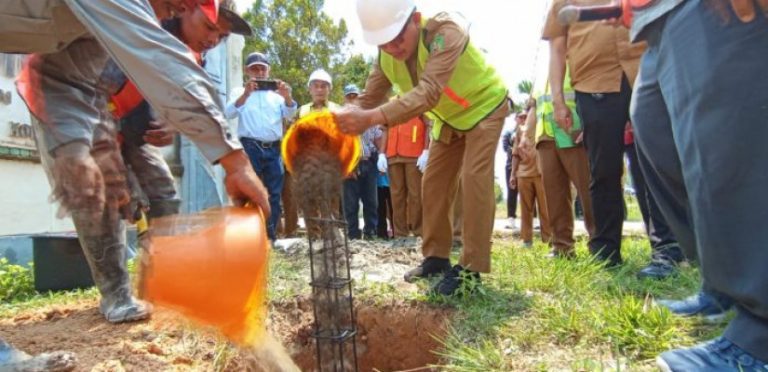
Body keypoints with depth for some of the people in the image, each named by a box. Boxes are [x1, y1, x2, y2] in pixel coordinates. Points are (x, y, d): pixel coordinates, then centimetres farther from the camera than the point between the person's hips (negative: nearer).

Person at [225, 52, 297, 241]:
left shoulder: (276, 93, 16)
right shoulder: (240, 92, 10)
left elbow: (290, 114, 1)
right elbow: (229, 113, -8)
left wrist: (287, 97, -20)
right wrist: (245, 94, -25)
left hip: (273, 149, 3)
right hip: (250, 148, -3)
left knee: (274, 195, 4)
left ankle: (270, 236, 12)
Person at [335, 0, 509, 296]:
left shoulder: (446, 31, -37)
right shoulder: (387, 56, -14)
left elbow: (429, 92, -51)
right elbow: (368, 100, -13)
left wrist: (372, 118, -63)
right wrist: (344, 130, -34)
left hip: (484, 106, -6)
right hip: (449, 118, 7)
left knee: (473, 177, -19)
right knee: (433, 183, 4)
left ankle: (471, 267, -14)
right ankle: (436, 257, 17)